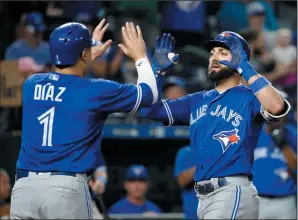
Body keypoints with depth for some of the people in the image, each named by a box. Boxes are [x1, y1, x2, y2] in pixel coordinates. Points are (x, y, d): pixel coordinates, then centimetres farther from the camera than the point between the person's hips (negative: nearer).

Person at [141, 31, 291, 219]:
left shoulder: (250, 98, -3)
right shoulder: (198, 101, 18)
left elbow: (276, 107, -26)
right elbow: (151, 109, 17)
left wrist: (245, 68, -22)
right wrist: (159, 70, 6)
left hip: (233, 193, -8)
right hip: (204, 196, 8)